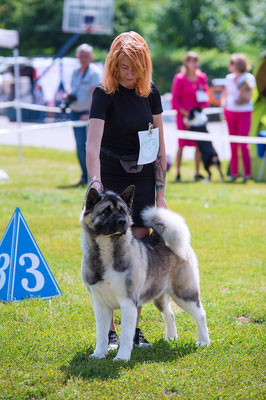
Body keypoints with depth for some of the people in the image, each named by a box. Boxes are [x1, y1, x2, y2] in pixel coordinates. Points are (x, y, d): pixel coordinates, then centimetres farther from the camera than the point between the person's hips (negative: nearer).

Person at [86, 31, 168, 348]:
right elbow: (92, 145, -24)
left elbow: (159, 143, 6)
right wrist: (95, 187, -38)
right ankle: (109, 329, 3)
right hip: (111, 176, -4)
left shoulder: (150, 92, 0)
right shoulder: (105, 94, -14)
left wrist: (160, 192, 4)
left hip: (143, 177, 4)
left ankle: (134, 326, 10)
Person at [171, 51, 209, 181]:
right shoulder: (180, 78, -8)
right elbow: (175, 99, -6)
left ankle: (197, 173, 9)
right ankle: (178, 173, 2)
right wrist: (185, 113, -12)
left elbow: (205, 95, 13)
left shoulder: (202, 77, 5)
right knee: (182, 144, -5)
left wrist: (203, 107, -3)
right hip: (183, 114, -4)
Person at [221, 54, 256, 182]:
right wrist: (224, 105, 3)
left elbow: (248, 97, -11)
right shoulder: (229, 78, 7)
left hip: (244, 113, -4)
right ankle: (234, 172, 11)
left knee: (243, 143, -9)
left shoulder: (248, 78, -6)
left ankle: (247, 173, -5)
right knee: (233, 144, 5)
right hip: (230, 113, 4)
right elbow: (224, 93, 19)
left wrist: (240, 86, -18)